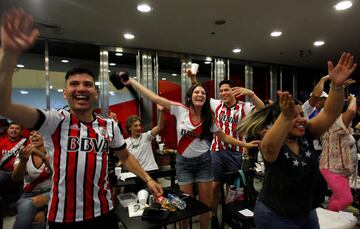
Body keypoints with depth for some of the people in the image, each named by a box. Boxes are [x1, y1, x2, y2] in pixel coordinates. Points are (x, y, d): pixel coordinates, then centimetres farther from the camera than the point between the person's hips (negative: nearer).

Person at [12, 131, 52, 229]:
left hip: (50, 192, -1)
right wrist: (23, 160, -32)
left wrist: (42, 155, -35)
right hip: (29, 194, 2)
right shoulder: (23, 155, 3)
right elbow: (15, 179, -12)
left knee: (29, 205, -30)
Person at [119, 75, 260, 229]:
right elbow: (154, 97, -13)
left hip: (203, 161, 2)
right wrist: (131, 81, -14)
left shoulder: (208, 118, -3)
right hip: (184, 161, -1)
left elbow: (224, 137, 5)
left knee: (205, 203, 12)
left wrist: (245, 144, 1)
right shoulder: (180, 110, -10)